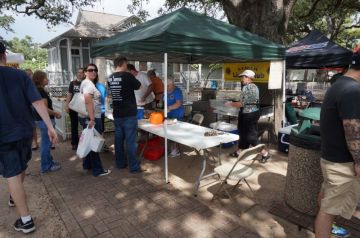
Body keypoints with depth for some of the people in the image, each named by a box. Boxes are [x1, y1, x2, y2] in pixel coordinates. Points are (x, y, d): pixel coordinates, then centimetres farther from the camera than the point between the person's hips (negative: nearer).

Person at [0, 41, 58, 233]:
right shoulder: (20, 75, -5)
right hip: (25, 132, 3)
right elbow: (37, 102, -13)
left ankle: (26, 220, 7)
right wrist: (50, 127, -12)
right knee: (20, 168, 24)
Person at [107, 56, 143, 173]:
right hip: (129, 113, -6)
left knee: (119, 139, 13)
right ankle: (134, 166, 6)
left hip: (117, 113, 7)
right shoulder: (127, 76, -14)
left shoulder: (110, 78, 5)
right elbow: (138, 86, 1)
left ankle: (120, 163, 23)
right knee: (131, 141, -1)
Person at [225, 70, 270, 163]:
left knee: (250, 135, -1)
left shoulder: (246, 88, -19)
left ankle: (265, 153, 3)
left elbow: (242, 104, -21)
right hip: (254, 112, 10)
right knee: (244, 133, 17)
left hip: (247, 114, -10)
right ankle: (239, 152, 29)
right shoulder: (255, 87, 11)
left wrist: (231, 104, -8)